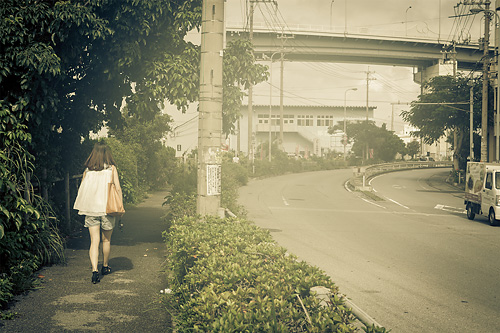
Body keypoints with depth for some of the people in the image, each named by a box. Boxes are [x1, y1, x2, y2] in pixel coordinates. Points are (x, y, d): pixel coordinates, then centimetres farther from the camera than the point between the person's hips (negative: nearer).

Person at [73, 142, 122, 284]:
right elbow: (118, 189, -6)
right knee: (106, 240, 17)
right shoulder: (111, 168, -4)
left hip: (90, 209, 1)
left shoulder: (87, 170, 2)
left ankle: (95, 270, -13)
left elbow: (82, 189, 6)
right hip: (107, 208, -1)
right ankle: (105, 266, 33)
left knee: (94, 241, 1)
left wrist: (84, 208, 18)